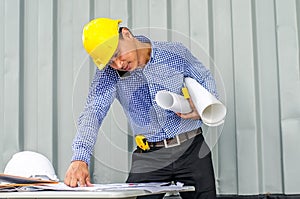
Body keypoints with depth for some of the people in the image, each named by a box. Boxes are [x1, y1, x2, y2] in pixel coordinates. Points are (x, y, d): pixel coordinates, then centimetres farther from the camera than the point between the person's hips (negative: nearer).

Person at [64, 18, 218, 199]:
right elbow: (93, 112, -18)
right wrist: (80, 158, -34)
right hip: (149, 157, 0)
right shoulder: (108, 72, -6)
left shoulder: (175, 53, -6)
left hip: (192, 149, 0)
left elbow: (205, 80, 10)